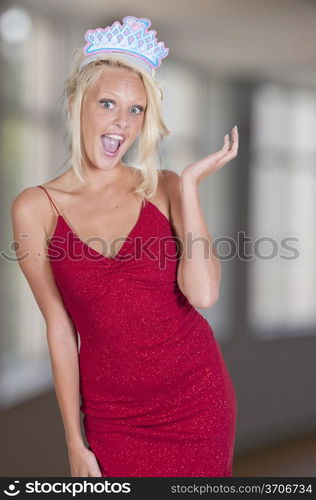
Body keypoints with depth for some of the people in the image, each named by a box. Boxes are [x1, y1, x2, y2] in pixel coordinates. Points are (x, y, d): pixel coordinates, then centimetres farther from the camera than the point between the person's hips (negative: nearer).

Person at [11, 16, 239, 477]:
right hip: (114, 417, -1)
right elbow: (59, 328, -3)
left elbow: (203, 294, -14)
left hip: (198, 397, 1)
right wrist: (75, 444, -2)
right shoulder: (36, 208, -4)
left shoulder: (164, 188, -2)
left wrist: (190, 185, -13)